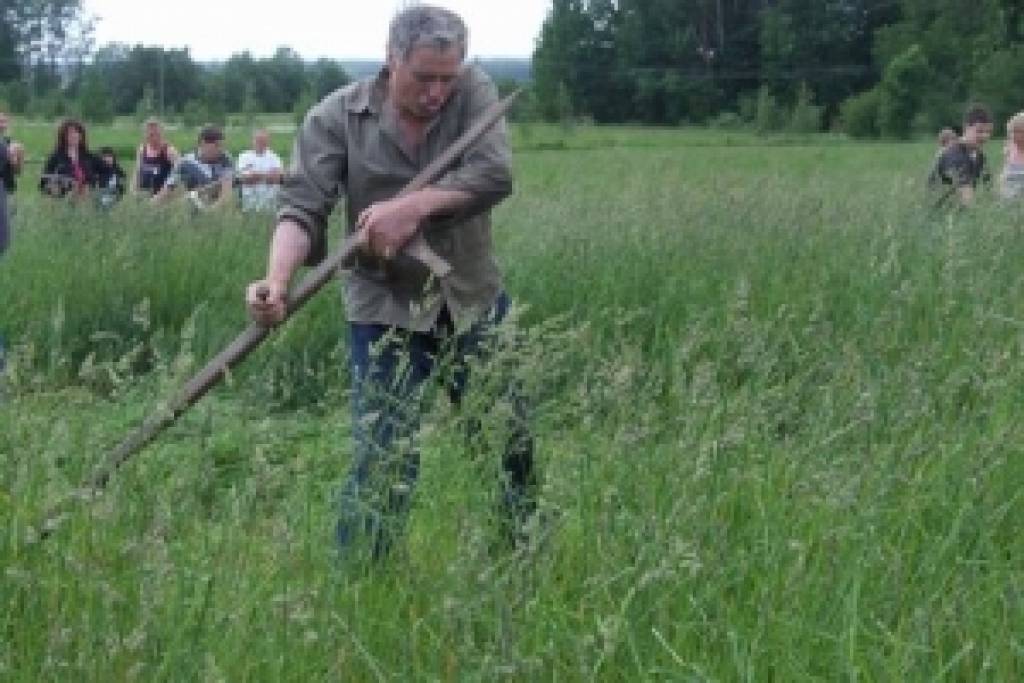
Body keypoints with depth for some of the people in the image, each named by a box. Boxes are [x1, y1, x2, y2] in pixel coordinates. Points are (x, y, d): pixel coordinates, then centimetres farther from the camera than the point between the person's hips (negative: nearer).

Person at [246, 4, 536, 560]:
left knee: (510, 441, 17)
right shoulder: (336, 117, -10)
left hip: (475, 301, 3)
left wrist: (413, 207, -33)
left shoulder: (474, 92, -6)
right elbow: (301, 208, -18)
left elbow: (494, 175, -20)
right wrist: (277, 280, -37)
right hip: (386, 311, -3)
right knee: (383, 460, -7)